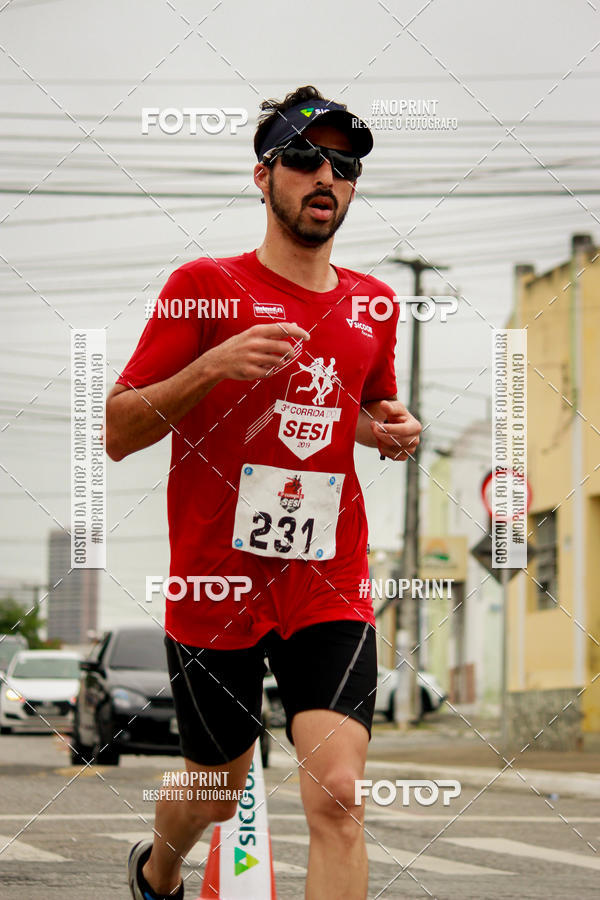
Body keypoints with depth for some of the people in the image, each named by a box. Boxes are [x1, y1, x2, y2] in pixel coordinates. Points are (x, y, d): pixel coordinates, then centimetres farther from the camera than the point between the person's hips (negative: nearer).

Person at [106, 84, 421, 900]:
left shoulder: (372, 305, 8)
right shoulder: (206, 287, -4)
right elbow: (116, 432, -6)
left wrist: (388, 430, 4)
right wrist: (213, 366, -21)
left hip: (330, 591, 2)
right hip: (215, 588, -2)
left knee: (338, 796, -15)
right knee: (217, 789, 15)